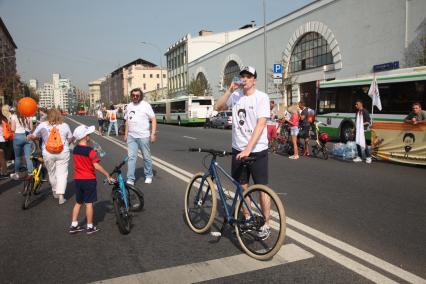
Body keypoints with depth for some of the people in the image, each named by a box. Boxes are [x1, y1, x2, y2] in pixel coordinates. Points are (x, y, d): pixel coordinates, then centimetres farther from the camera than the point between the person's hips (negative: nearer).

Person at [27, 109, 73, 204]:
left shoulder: (42, 125, -4)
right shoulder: (65, 125, -2)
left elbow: (34, 136, 6)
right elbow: (70, 138, 6)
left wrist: (29, 137, 29)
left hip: (48, 154, 1)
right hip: (63, 153, -1)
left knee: (52, 173, 18)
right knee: (62, 173, 2)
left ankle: (55, 192, 33)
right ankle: (61, 196, -5)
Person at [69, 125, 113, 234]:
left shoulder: (75, 149, 4)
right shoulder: (90, 150, -17)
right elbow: (96, 166, -22)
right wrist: (108, 175, -15)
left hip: (77, 179, 6)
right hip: (89, 180, -6)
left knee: (78, 203, 17)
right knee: (89, 203, 3)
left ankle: (73, 225, 21)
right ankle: (90, 227, 12)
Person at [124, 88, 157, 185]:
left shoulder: (145, 105, -5)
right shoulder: (129, 106, 11)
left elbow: (153, 120, -7)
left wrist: (153, 134, -14)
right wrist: (126, 134, 15)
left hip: (143, 136, -4)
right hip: (131, 136, 4)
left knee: (146, 157, 8)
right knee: (131, 157, 0)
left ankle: (148, 176, 24)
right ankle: (130, 179, 3)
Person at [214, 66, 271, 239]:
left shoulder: (261, 97, -10)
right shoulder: (235, 96, 5)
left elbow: (261, 124, -18)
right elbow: (217, 107, 2)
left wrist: (248, 149, -26)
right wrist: (229, 90, -10)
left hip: (257, 151, -5)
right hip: (238, 150, 5)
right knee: (242, 187, 14)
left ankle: (266, 224, 17)